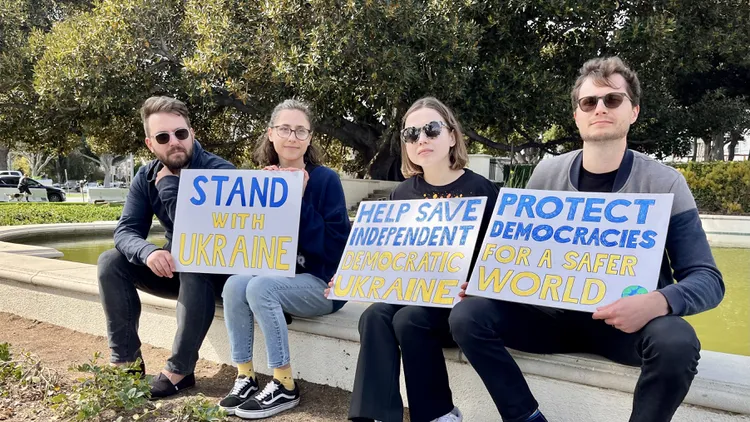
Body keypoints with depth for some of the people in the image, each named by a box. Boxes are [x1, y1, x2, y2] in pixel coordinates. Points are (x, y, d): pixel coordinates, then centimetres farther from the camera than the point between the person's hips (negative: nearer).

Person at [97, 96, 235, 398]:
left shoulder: (219, 172, -22)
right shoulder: (146, 177, -2)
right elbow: (126, 231, -11)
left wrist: (169, 185, -27)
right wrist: (148, 252, -33)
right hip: (174, 267, 6)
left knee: (193, 265, -38)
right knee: (111, 262, -12)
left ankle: (179, 371, -25)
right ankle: (126, 360, -7)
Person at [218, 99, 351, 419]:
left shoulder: (325, 179, -10)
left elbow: (336, 246, -18)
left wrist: (300, 200, -22)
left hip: (319, 283, -5)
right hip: (274, 276, 5)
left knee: (259, 287, -29)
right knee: (235, 284, -23)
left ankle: (284, 387, -18)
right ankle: (245, 377, -11)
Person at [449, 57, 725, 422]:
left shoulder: (664, 183, -6)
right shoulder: (547, 174, 2)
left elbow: (707, 279, -10)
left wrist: (656, 302, -33)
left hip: (626, 324, -2)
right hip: (554, 314, 2)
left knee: (676, 341, -34)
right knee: (468, 316, -19)